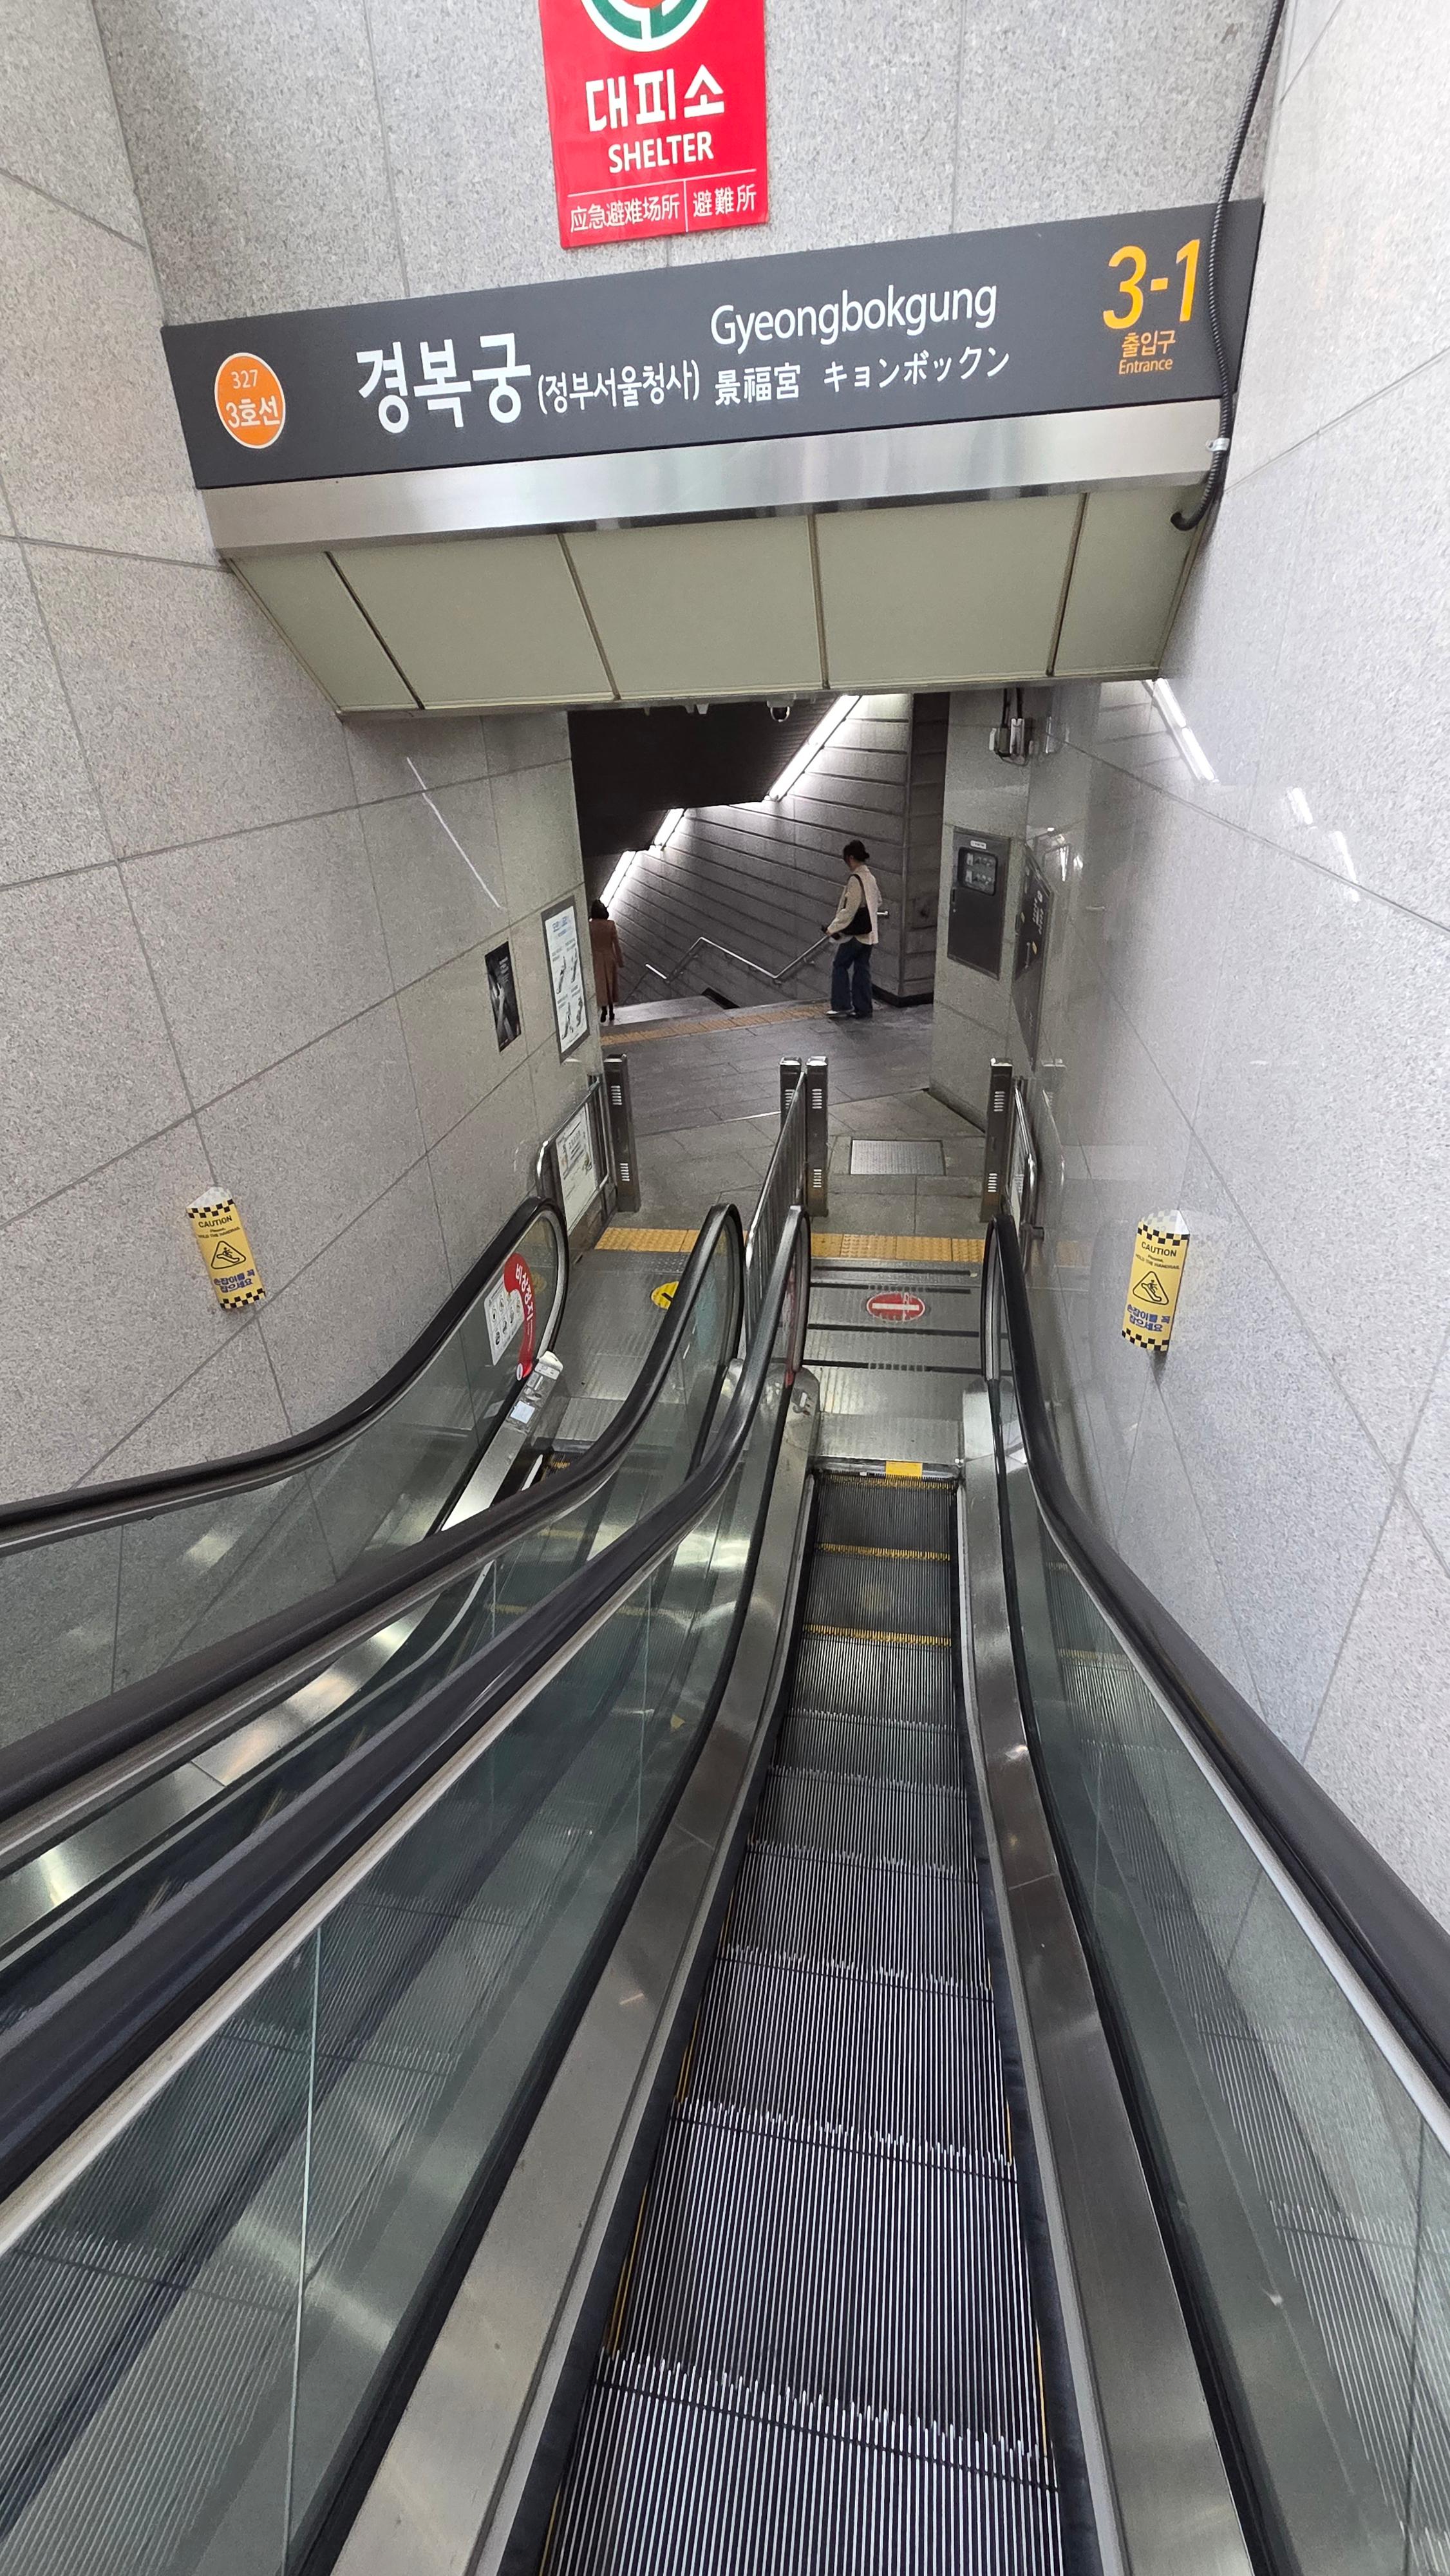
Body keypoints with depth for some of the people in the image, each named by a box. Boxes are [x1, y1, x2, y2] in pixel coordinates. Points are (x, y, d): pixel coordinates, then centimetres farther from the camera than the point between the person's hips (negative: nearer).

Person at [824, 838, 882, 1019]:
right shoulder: (871, 878, 9)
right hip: (869, 933, 8)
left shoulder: (855, 880, -18)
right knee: (862, 969, 11)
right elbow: (878, 902, 22)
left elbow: (849, 910, -20)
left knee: (840, 965, 3)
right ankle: (863, 1010, 14)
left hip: (855, 934, -8)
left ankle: (842, 1006, 2)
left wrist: (833, 928, -13)